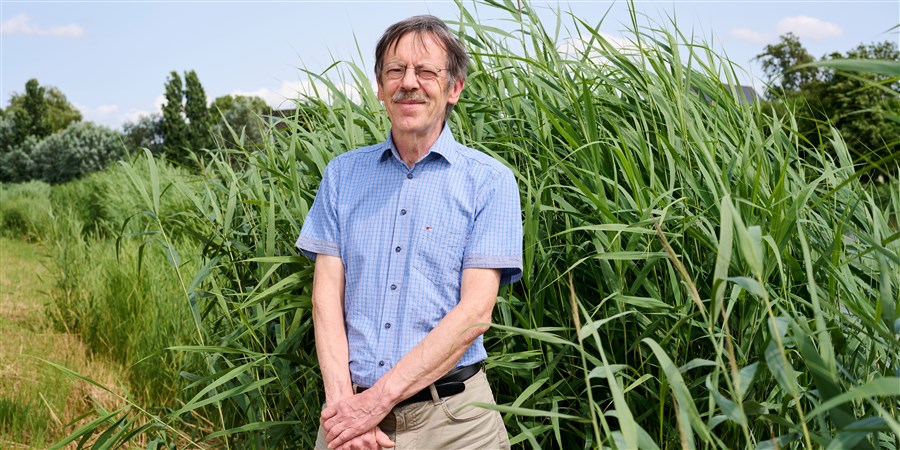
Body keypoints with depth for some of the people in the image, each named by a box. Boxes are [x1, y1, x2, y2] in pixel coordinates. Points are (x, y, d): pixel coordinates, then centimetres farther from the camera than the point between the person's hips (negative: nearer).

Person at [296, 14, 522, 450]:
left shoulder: (489, 181, -4)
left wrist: (378, 398, -17)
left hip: (449, 415, -2)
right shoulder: (343, 174, 6)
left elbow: (475, 311, -12)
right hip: (352, 411, 3)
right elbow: (326, 292, 1)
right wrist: (341, 398, -13)